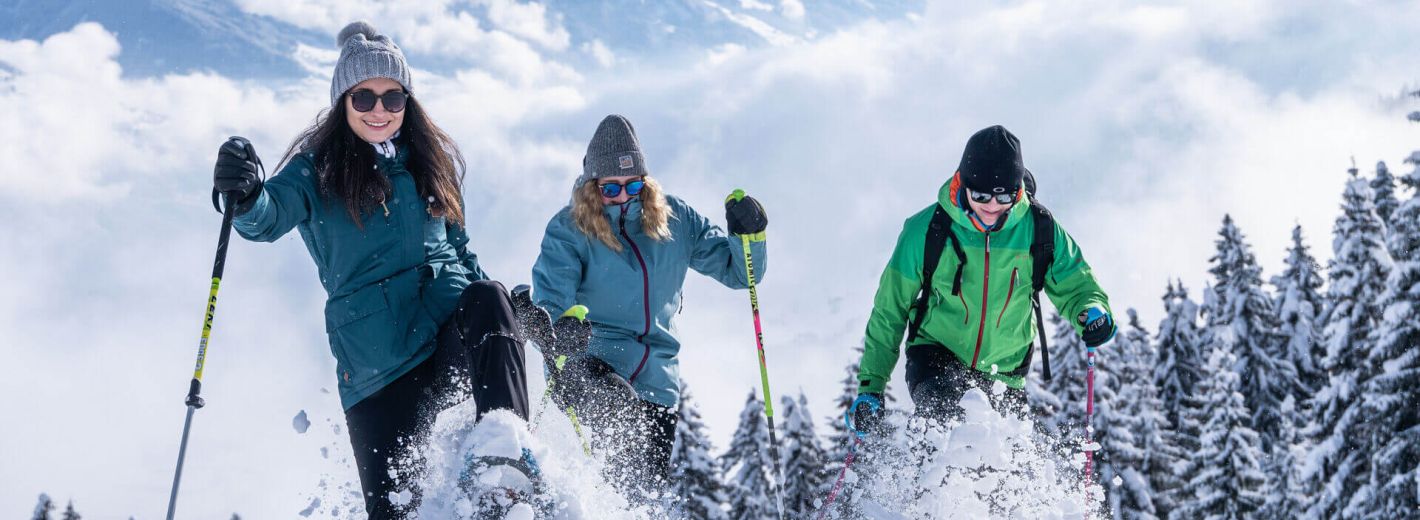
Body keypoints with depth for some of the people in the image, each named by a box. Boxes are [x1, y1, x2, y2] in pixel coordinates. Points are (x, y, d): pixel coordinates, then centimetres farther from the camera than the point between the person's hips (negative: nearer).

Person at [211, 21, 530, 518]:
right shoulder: (317, 169, 4)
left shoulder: (435, 160, 14)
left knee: (487, 297, -33)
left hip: (455, 337, 2)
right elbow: (271, 216, -17)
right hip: (378, 363, -1)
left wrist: (504, 306, 11)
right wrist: (245, 196, -41)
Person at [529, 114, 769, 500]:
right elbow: (550, 299, -15)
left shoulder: (675, 220, 4)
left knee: (645, 485, 2)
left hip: (655, 379, 4)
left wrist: (748, 235, -12)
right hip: (589, 363, -4)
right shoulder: (570, 230, -4)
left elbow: (738, 272, 9)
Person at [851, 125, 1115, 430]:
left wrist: (1092, 311, -25)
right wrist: (870, 387, -5)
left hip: (1003, 373, 3)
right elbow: (890, 310, -4)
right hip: (935, 355, -3)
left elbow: (1073, 284, 1)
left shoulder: (1038, 229, -11)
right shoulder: (927, 230, -14)